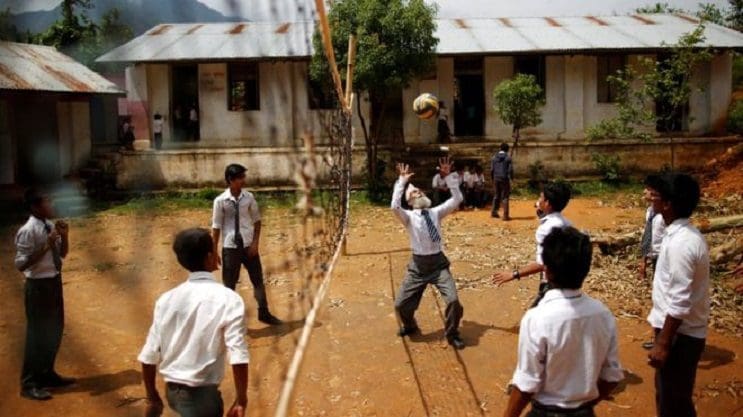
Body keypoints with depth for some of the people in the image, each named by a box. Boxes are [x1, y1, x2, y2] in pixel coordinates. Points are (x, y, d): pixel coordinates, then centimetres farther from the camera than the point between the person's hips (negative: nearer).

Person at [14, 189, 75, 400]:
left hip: (54, 282, 8)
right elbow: (21, 264, -22)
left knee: (54, 330, 18)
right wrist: (45, 246, -26)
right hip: (38, 286, -8)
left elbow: (63, 254, 14)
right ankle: (29, 384, 15)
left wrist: (64, 236, -4)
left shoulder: (50, 225, 4)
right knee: (37, 333, 1)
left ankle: (47, 374, 35)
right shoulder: (27, 231, -20)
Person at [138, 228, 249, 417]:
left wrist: (153, 398, 12)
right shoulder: (228, 299, -16)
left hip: (172, 391, 6)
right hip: (202, 394, -6)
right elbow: (238, 357, -21)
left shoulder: (167, 299, -2)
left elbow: (149, 356, 0)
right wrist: (241, 401, -12)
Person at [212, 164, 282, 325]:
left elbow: (257, 220, 4)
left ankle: (264, 313, 28)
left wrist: (255, 243, -4)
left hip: (248, 245, 3)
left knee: (258, 279, 11)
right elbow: (216, 227, -6)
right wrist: (214, 251, -4)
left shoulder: (249, 197, -4)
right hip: (230, 246, -2)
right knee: (229, 284, 8)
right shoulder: (220, 201, -11)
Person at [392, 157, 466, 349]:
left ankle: (452, 334, 12)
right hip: (418, 266, -1)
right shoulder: (409, 217, -2)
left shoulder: (436, 212, 7)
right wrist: (402, 182, -21)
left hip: (439, 263, 1)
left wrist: (449, 177, -7)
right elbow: (394, 207, -23)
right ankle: (410, 326, 38)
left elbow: (457, 199, 0)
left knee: (454, 300, -15)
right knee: (401, 303, 3)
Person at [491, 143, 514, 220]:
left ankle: (494, 212, 22)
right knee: (505, 197, 0)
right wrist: (511, 177, 8)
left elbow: (492, 169, 2)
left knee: (496, 196, 17)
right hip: (505, 179, -3)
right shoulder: (508, 158, -6)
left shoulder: (494, 157, 3)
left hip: (496, 179, 3)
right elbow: (510, 169, -8)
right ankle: (505, 215, -4)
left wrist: (492, 178, 12)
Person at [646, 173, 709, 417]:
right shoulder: (685, 234, 6)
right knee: (669, 395, 22)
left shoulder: (680, 243, -25)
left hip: (679, 334, -9)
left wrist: (662, 344, -20)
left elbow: (680, 302, -25)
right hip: (681, 330, 9)